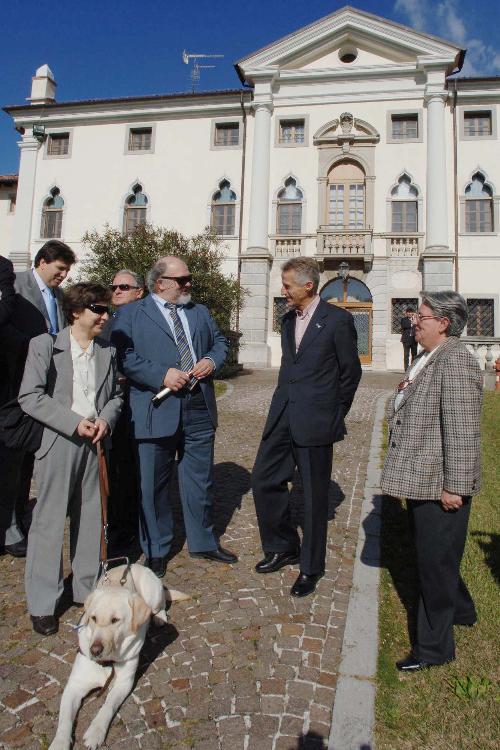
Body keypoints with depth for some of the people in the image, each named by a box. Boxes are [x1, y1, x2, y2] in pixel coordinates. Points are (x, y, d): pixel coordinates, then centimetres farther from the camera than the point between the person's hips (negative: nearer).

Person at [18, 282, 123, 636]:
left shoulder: (108, 351, 9)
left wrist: (106, 419, -6)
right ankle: (43, 602, 16)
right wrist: (74, 422, -16)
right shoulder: (45, 345, -5)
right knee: (49, 521, 2)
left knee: (91, 519, 12)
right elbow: (30, 397, -10)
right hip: (58, 444, -4)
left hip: (95, 444, 4)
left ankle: (88, 588, 29)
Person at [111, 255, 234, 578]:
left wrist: (212, 361, -2)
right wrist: (161, 375, -20)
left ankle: (203, 542, 33)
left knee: (201, 481, 14)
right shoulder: (131, 314, 0)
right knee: (154, 485, 8)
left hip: (199, 410, 4)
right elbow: (123, 355, -11)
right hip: (156, 412, -4)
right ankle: (156, 550, 27)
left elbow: (220, 341, 21)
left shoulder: (200, 312, 16)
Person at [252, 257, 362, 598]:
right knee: (264, 480, 8)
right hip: (283, 416, 7)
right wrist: (287, 402, 15)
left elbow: (351, 372, -2)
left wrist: (334, 414, 3)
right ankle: (283, 547, 30)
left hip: (315, 421, -6)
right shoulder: (288, 319, 12)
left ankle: (311, 567, 23)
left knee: (315, 495, 5)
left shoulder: (338, 320, -8)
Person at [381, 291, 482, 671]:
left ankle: (435, 647, 21)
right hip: (420, 479, 10)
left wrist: (454, 487, -22)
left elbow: (463, 430, -23)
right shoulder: (429, 358, 11)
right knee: (430, 554, 24)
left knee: (436, 561, 4)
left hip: (439, 484, -10)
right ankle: (459, 609, 47)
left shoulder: (456, 360, -20)